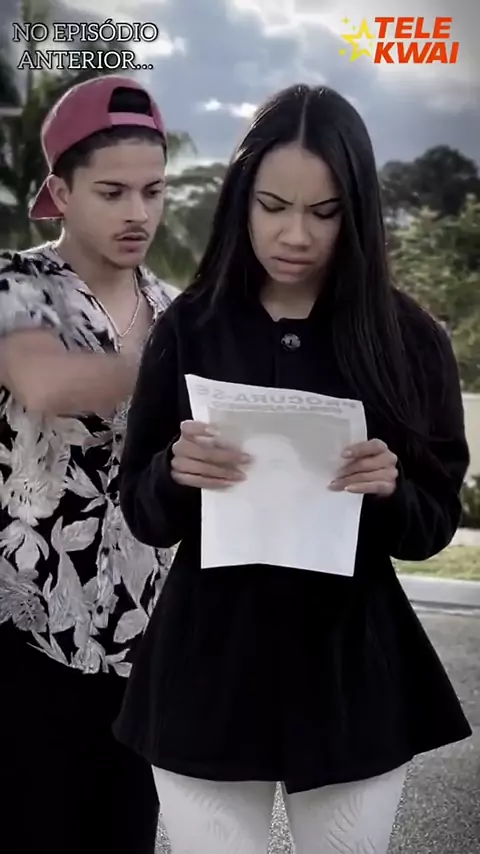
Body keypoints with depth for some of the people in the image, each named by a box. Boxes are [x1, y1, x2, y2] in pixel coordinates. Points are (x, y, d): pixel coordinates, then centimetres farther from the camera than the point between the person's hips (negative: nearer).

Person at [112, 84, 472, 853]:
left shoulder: (408, 339, -4)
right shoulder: (189, 329, -3)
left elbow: (437, 522, 0)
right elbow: (143, 514, 1)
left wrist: (390, 492, -21)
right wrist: (175, 473, -20)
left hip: (355, 664, 0)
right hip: (211, 659, 0)